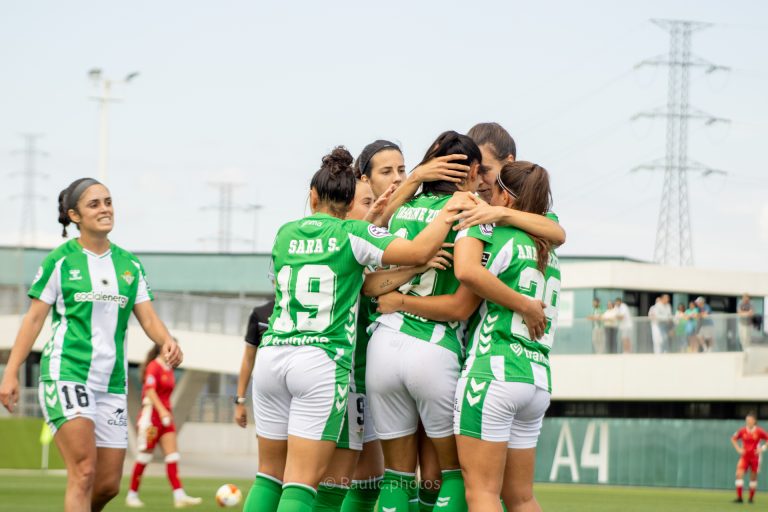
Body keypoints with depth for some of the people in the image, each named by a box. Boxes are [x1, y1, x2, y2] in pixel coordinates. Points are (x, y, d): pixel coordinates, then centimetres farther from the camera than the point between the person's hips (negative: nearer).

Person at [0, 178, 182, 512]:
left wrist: (167, 342, -14)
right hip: (66, 374, -5)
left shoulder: (129, 265, 12)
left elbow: (148, 318, 8)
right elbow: (34, 318, 0)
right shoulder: (60, 260, -1)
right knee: (83, 473, -18)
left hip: (111, 382, 5)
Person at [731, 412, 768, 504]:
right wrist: (738, 449, 1)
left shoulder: (759, 431, -8)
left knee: (753, 477, 7)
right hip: (744, 457, 1)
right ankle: (739, 497, -13)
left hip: (755, 457, -1)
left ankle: (751, 498, 23)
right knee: (739, 474, -15)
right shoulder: (742, 431, -2)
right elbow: (733, 439, 14)